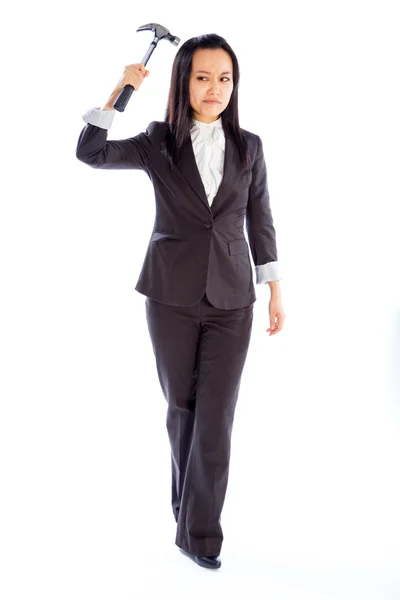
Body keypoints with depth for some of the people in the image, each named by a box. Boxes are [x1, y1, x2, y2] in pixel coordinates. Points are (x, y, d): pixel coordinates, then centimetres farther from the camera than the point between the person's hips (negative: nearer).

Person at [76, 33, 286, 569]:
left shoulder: (248, 147, 5)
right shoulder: (159, 143, 1)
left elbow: (260, 222, 8)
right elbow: (90, 152, -10)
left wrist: (276, 294, 6)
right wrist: (120, 91, -15)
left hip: (231, 299, 1)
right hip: (172, 295, 0)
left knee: (217, 416, -3)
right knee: (181, 406, 11)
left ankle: (199, 532, 7)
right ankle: (189, 504, 32)